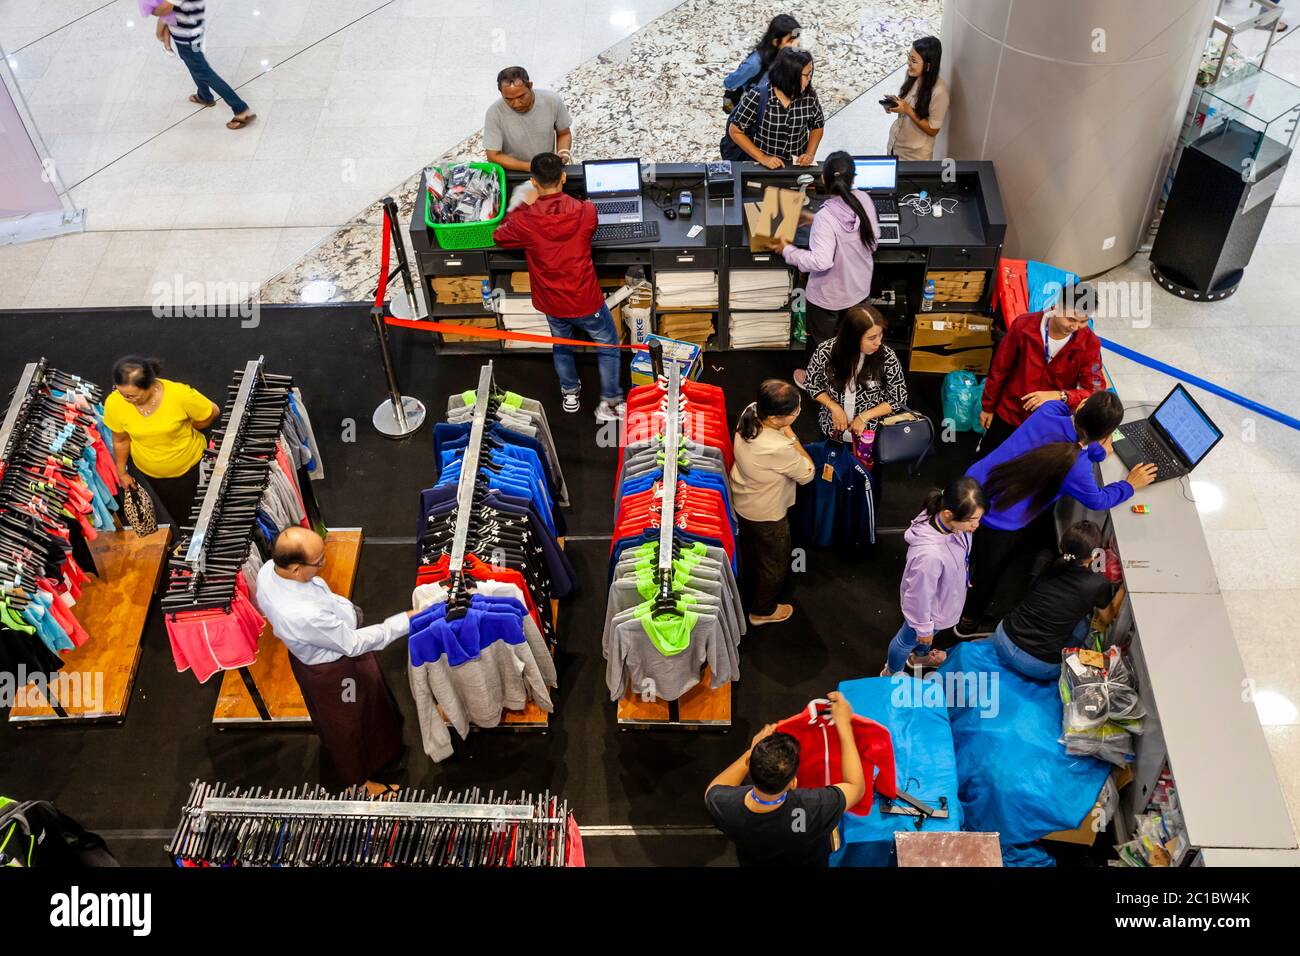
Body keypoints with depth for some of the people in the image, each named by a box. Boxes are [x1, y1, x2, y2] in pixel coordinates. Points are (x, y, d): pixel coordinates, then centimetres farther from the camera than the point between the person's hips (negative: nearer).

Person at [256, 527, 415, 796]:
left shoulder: (268, 570, -23)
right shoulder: (305, 616, -46)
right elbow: (354, 643, -31)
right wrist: (405, 622, -26)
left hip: (312, 650, 8)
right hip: (332, 670, -7)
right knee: (347, 724, 22)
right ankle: (358, 779, 49)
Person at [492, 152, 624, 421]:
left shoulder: (524, 221, -21)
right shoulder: (586, 211, -19)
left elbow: (498, 236, 3)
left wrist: (524, 206, 9)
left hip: (552, 304, 2)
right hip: (586, 301, -1)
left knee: (562, 346, 30)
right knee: (608, 345, 22)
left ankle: (570, 393, 46)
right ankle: (610, 402, 24)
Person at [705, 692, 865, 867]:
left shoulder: (725, 807, -38)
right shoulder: (813, 810, -45)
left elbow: (713, 789, -10)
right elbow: (856, 787, -24)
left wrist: (751, 752, -10)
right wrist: (844, 723, -20)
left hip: (754, 861, 2)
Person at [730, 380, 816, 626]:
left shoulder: (750, 412, -23)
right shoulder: (778, 449, -44)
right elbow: (807, 473, -25)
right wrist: (790, 434, -25)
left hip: (742, 500, 7)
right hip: (766, 513, -7)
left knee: (751, 550, 35)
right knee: (774, 562, 22)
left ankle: (752, 589, 63)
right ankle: (763, 611, 46)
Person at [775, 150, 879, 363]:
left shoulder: (825, 217, -33)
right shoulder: (864, 200, -14)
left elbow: (821, 262, -37)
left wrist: (788, 251, -22)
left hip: (828, 295, -6)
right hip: (858, 287, 6)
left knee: (820, 343, 19)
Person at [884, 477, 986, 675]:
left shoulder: (949, 522, -26)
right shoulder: (930, 554, -48)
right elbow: (920, 595, -29)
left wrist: (964, 577, 17)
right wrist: (924, 628, -13)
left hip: (945, 597, 6)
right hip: (929, 609, -6)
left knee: (929, 636, 37)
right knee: (907, 641, 26)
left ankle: (919, 657, 68)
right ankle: (891, 673, 57)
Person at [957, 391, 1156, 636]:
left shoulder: (1049, 410, -16)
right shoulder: (1076, 468, -28)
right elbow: (1097, 501, -4)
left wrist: (1097, 451, 12)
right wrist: (1130, 485, 10)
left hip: (973, 484, 5)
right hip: (999, 522, -5)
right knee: (989, 572, 25)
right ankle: (968, 624, 50)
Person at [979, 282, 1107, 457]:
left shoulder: (1090, 343, -20)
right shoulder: (1024, 325, -21)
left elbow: (1096, 392, -19)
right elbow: (998, 371, -9)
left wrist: (1059, 395, -35)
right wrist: (988, 407, 1)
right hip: (1009, 413, 0)